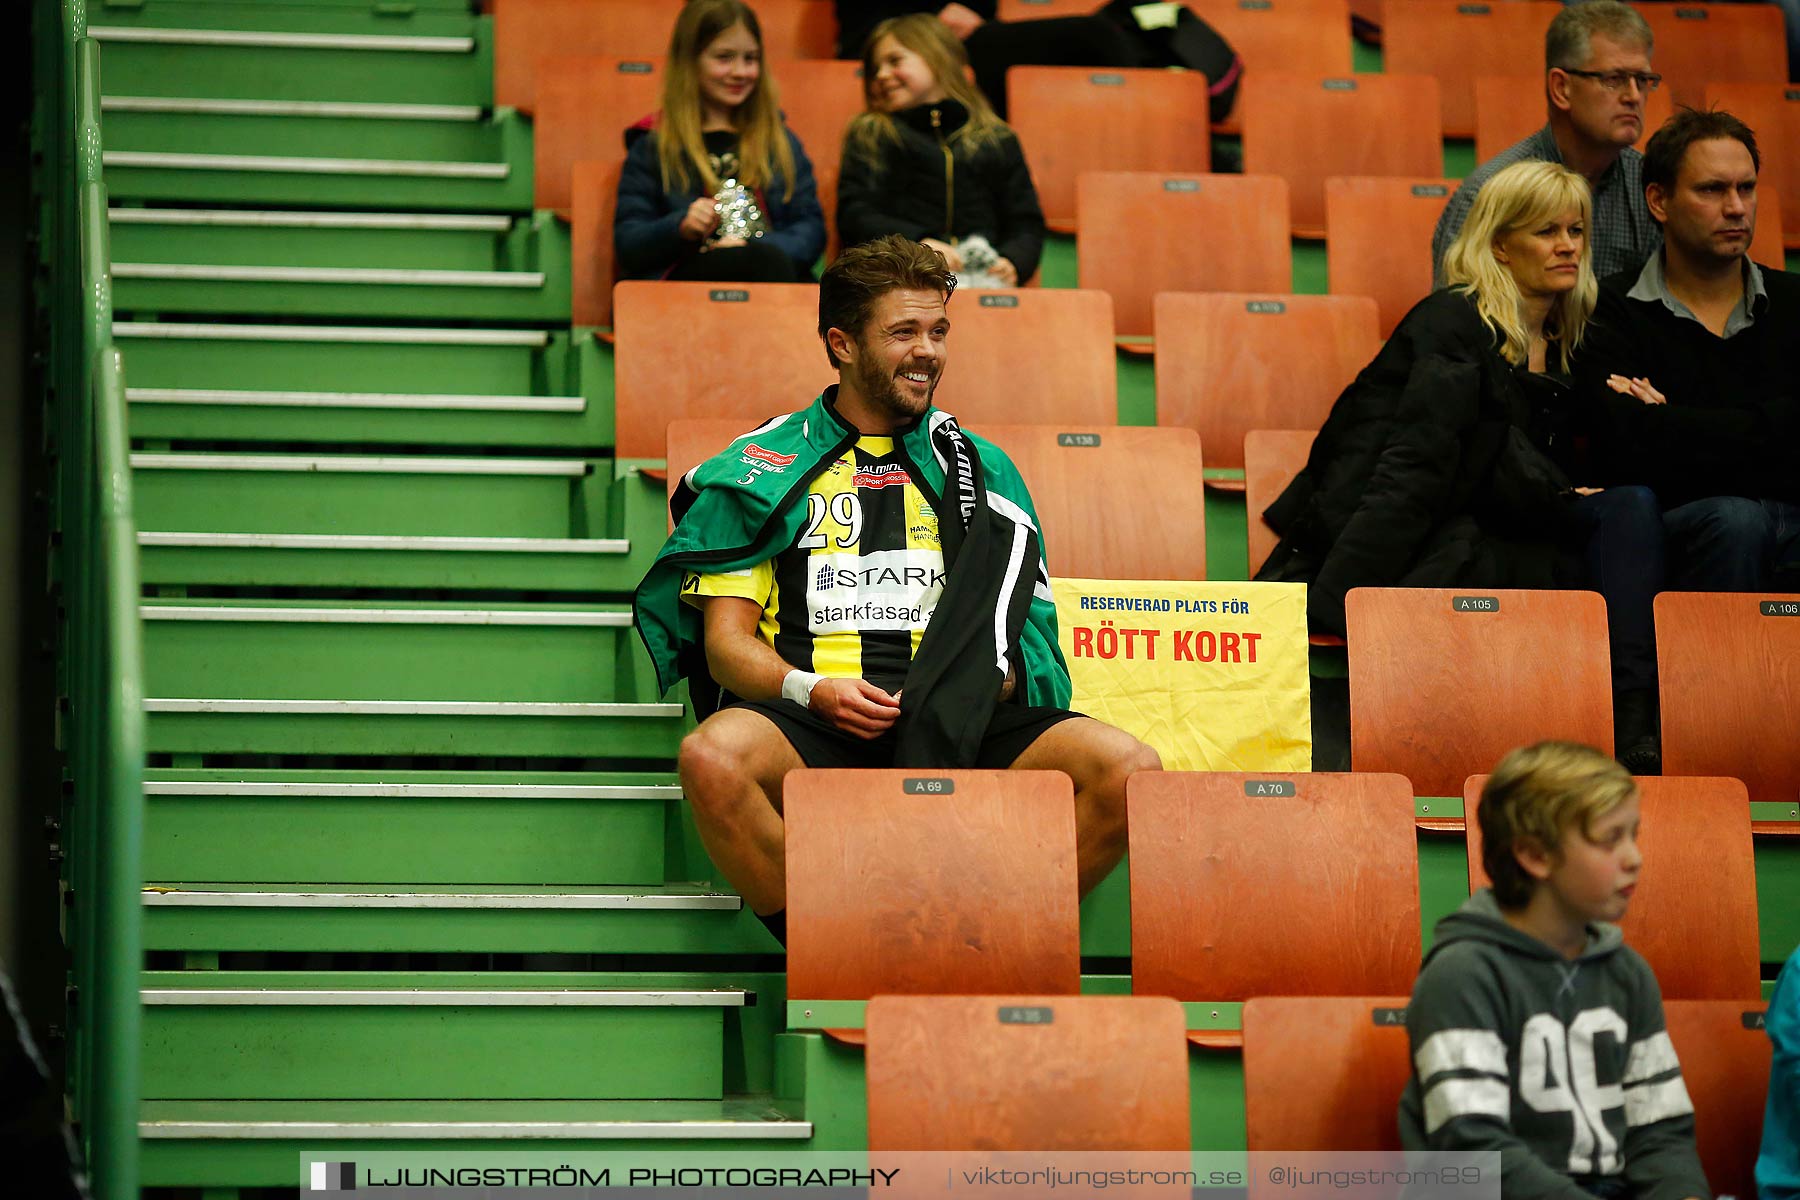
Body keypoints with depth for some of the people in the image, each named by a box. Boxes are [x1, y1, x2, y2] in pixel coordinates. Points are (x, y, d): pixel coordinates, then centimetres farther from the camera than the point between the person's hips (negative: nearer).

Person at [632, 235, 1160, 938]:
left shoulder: (978, 468, 21)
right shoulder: (766, 470, 14)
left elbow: (1019, 641, 16)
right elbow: (727, 641, 8)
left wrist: (974, 687, -8)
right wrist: (810, 689, -12)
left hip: (957, 728, 2)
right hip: (813, 724, -2)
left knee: (1128, 770, -25)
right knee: (714, 757, -37)